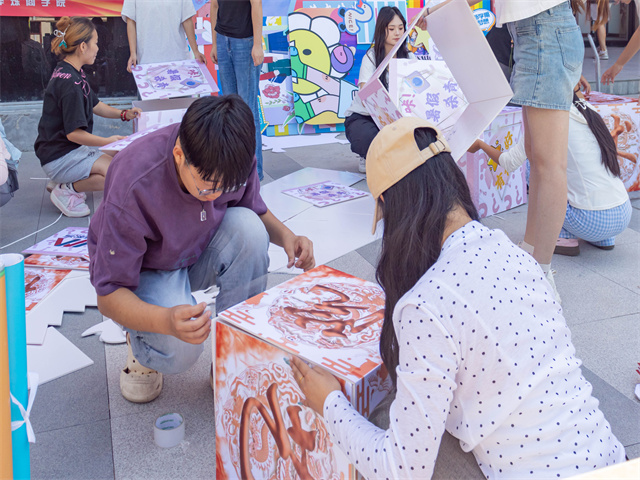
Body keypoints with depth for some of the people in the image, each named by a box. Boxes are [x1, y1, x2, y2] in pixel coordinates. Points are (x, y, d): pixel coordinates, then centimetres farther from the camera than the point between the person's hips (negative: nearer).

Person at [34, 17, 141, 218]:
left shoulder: (70, 73, 8)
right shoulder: (70, 82, -24)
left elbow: (95, 105, 17)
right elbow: (74, 133, -26)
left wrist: (123, 114, 4)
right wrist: (107, 142, -27)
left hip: (72, 149, 11)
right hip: (59, 156, -11)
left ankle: (62, 180, 13)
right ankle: (67, 190, -7)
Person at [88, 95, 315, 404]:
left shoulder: (230, 161, -22)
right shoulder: (133, 186, -36)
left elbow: (257, 211, 1)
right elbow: (109, 294, -29)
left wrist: (285, 235, -23)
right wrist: (166, 320, -49)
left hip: (199, 255, 5)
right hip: (142, 271, -4)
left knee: (247, 226, -29)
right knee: (179, 350, -34)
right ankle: (141, 345, 6)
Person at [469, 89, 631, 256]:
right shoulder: (590, 112, 10)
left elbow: (510, 162, 2)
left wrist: (480, 144, 17)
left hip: (594, 222, -7)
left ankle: (566, 238, 5)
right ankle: (605, 239, 20)